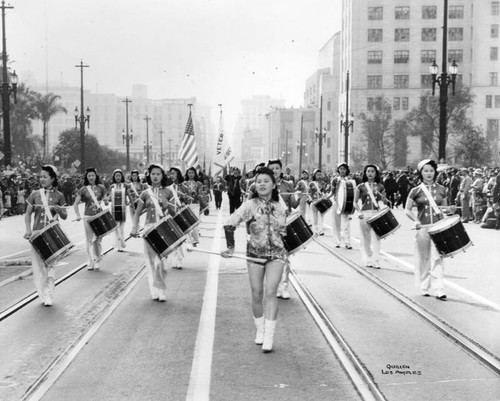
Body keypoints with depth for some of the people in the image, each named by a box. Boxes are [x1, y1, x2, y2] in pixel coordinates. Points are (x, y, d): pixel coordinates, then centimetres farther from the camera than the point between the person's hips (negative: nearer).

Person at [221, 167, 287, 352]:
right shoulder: (250, 205, -9)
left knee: (270, 292, -12)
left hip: (276, 254, 0)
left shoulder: (280, 207, 1)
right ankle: (260, 330, 26)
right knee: (257, 294, 6)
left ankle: (269, 337, -11)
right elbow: (229, 224, -15)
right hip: (255, 253, 0)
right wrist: (231, 246, -18)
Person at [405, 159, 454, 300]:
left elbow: (444, 207, 18)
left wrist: (450, 209, -4)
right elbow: (407, 210, 4)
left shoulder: (441, 189, 8)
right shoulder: (416, 191, 1)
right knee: (423, 258, 6)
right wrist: (415, 220, -13)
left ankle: (438, 290, -6)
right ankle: (424, 288, 18)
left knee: (437, 258, -6)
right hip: (423, 227, -1)